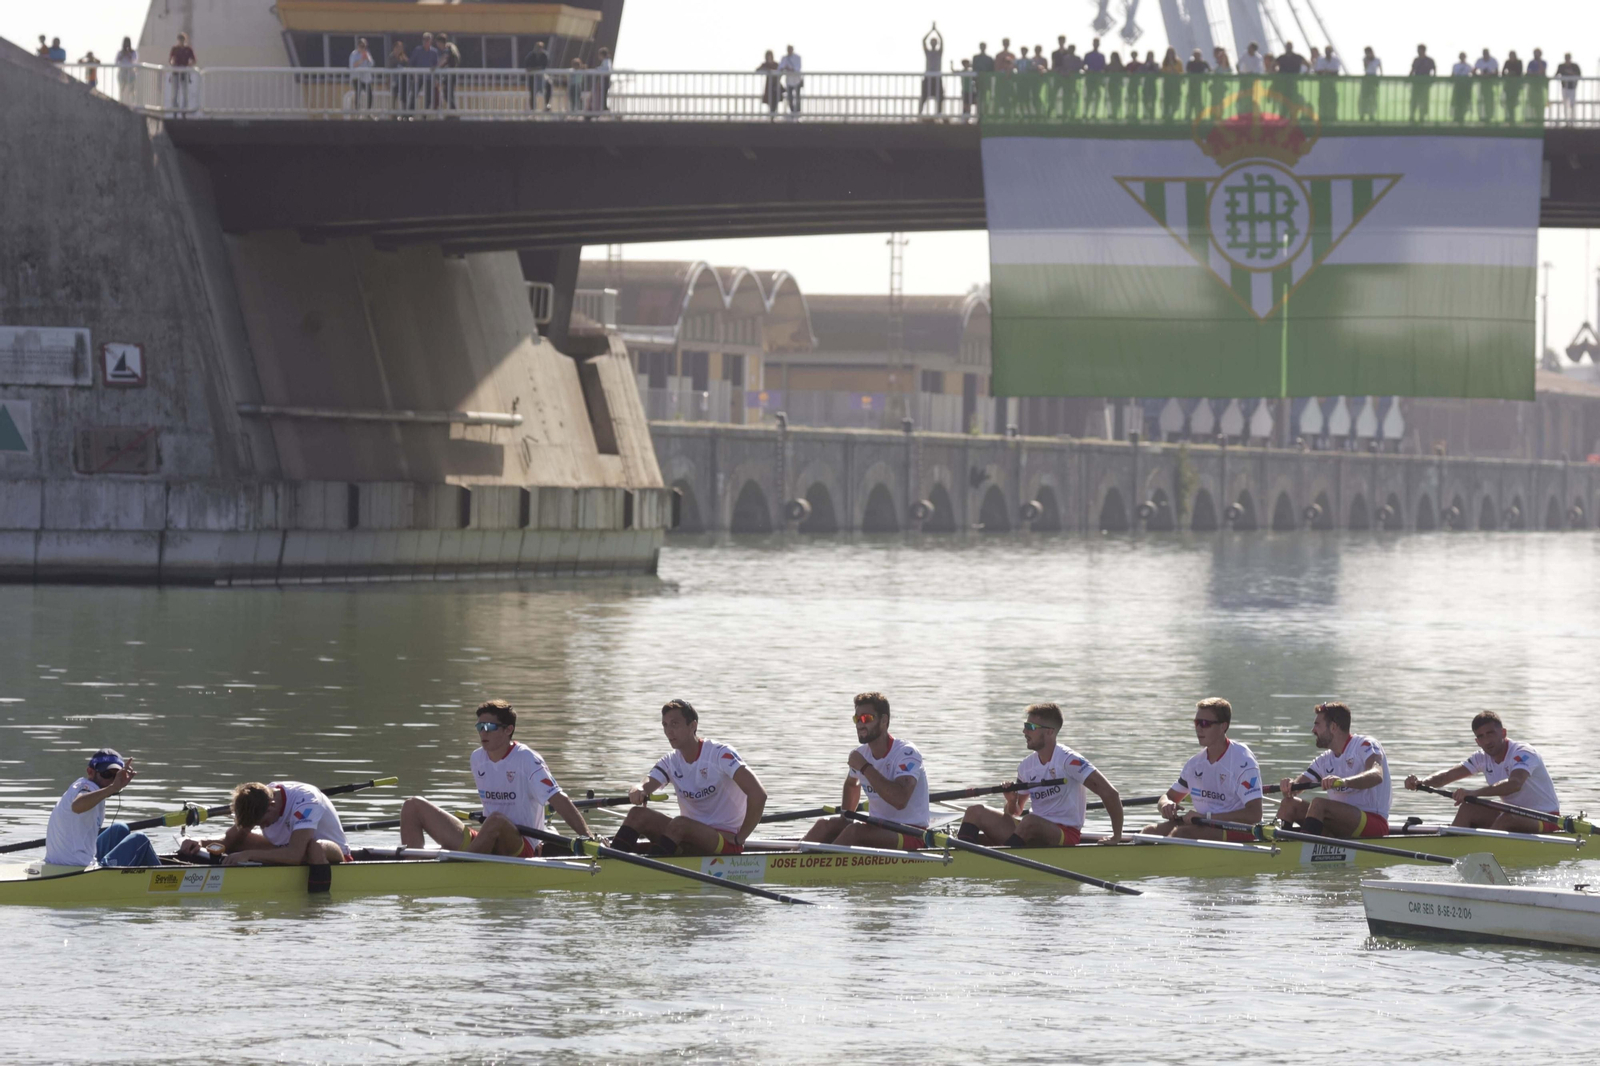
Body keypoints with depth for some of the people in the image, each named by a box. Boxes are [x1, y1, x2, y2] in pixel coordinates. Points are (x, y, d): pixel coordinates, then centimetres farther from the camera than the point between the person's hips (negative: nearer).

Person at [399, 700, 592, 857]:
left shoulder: (526, 759, -11)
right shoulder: (478, 758, 9)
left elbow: (559, 800, -17)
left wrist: (587, 838, -25)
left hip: (521, 850, -7)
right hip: (485, 846, 7)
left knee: (497, 820, -43)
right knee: (413, 806, -2)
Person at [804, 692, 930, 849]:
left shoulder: (907, 753, -16)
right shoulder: (861, 754, 7)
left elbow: (900, 800, -33)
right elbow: (852, 783, 32)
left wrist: (865, 768, -26)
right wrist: (846, 817, 19)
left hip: (912, 835, -7)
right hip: (879, 829, 7)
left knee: (856, 830, -31)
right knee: (826, 825, -13)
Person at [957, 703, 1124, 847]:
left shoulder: (1068, 760, -11)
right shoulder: (1027, 766, 11)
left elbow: (1110, 794, -15)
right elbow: (1015, 813, 18)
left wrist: (1116, 837, -13)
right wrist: (1011, 802, -6)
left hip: (1065, 836, -7)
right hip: (1034, 836, 7)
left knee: (1030, 821, -40)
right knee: (975, 812, -8)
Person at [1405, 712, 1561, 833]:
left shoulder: (1522, 753, -21)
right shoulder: (1483, 758, 2)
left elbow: (1515, 784, -42)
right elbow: (1448, 775, -4)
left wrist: (1474, 792, -53)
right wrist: (1421, 782, -26)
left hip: (1545, 819, -8)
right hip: (1515, 815, 8)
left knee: (1507, 818, -35)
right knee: (1467, 809, -7)